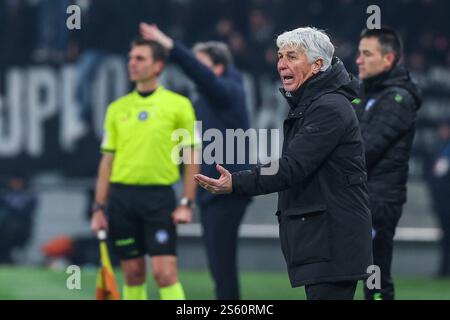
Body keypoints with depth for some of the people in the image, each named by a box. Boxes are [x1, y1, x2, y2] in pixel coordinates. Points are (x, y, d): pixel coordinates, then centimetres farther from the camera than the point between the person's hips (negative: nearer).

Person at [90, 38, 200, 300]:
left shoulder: (179, 105, 0)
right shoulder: (117, 109, 10)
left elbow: (191, 157, 0)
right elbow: (107, 160, 13)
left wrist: (186, 204, -7)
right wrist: (99, 208, 8)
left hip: (159, 196, -4)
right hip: (122, 196, 4)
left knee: (165, 271, -11)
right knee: (133, 273, 7)